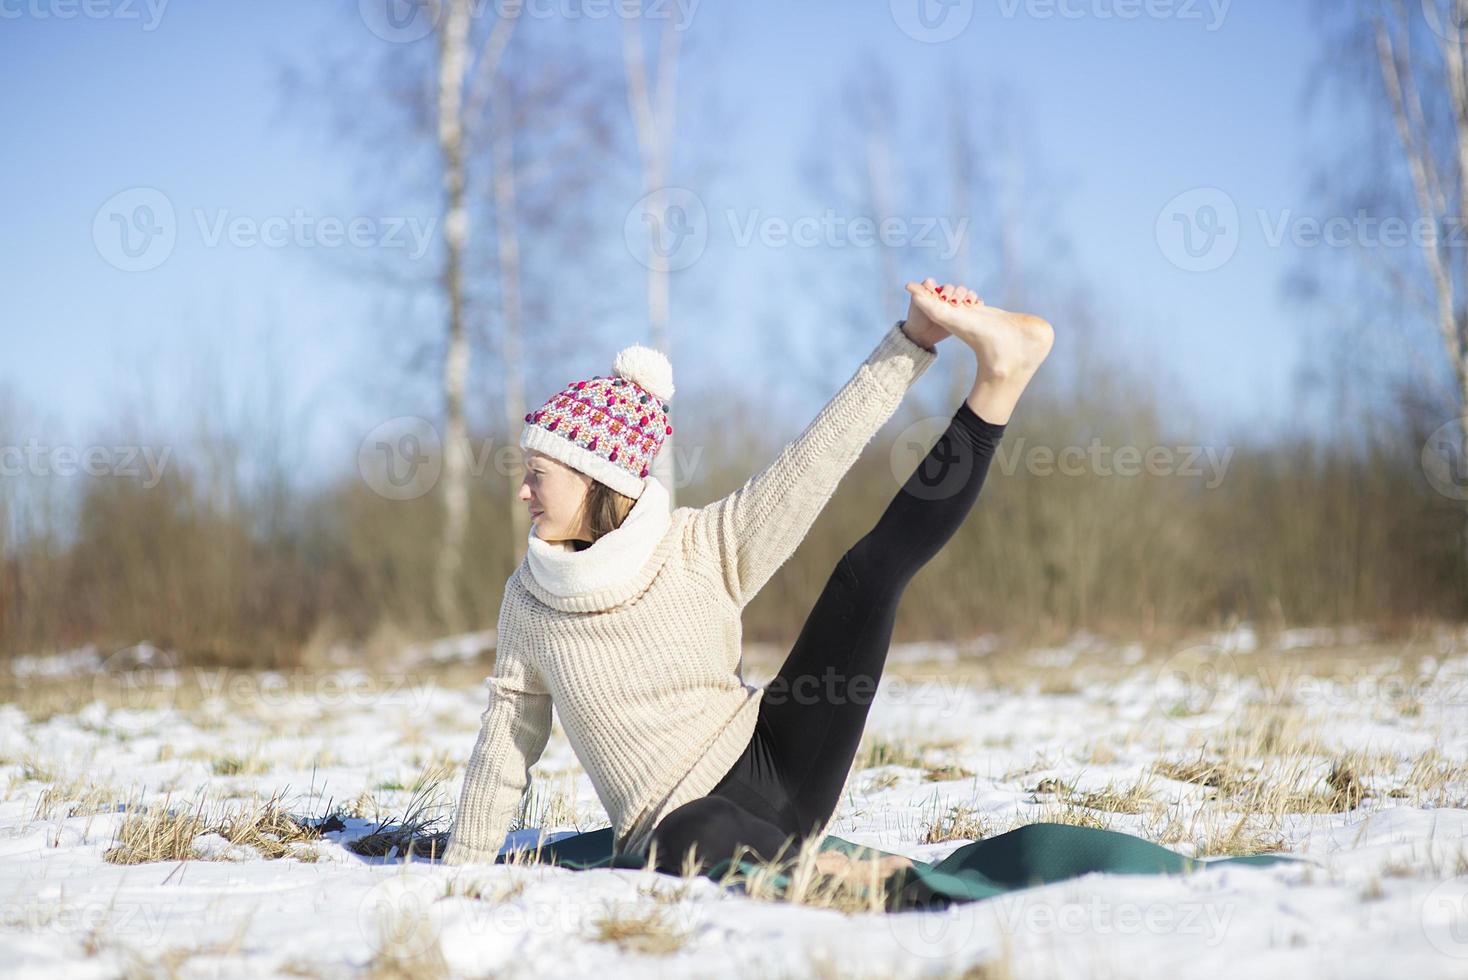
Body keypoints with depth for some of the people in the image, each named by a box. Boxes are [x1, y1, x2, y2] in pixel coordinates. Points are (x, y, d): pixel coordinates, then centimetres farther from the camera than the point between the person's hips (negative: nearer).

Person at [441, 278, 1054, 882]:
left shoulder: (702, 547, -1)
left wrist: (912, 341, -16)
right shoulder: (528, 599, 2)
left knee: (872, 567, -9)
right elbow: (506, 743, 11)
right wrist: (459, 879, 13)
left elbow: (811, 461, -8)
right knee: (693, 839, -43)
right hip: (678, 833, -1)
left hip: (775, 764, 1)